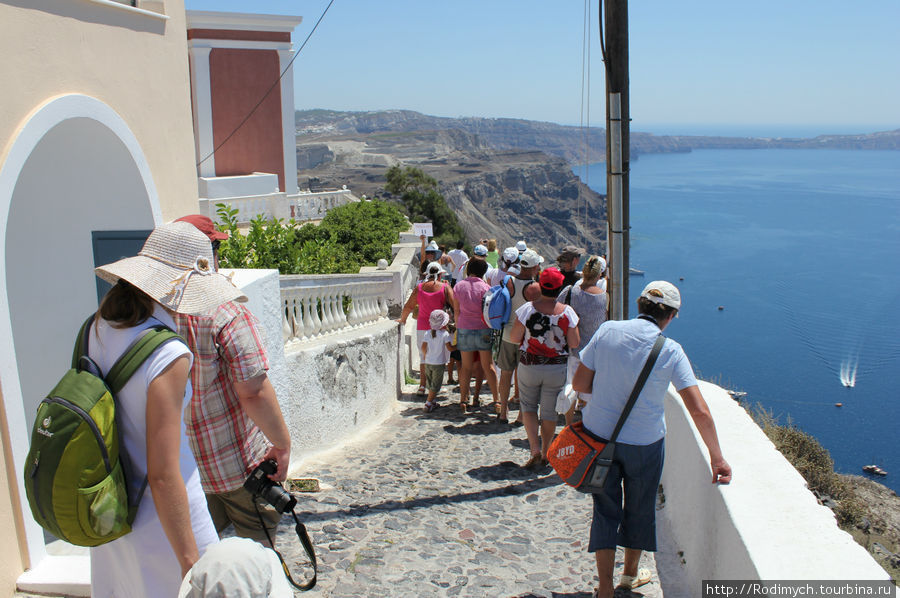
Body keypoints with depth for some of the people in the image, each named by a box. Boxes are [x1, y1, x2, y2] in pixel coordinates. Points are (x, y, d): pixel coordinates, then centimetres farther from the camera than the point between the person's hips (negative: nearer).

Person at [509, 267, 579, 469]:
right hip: (557, 368, 1)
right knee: (549, 411, 13)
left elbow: (514, 338, -7)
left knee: (528, 406, 17)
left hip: (529, 366, -1)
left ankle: (535, 449, 3)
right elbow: (574, 343, -7)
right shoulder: (567, 312, -11)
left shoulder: (527, 309, -13)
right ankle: (545, 454, 22)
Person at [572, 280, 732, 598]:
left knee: (606, 510, 13)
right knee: (640, 509, 21)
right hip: (644, 441, -1)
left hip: (598, 435, 1)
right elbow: (699, 411, -15)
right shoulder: (670, 351, -14)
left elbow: (579, 384, -6)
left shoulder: (607, 331, -9)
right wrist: (717, 458, -8)